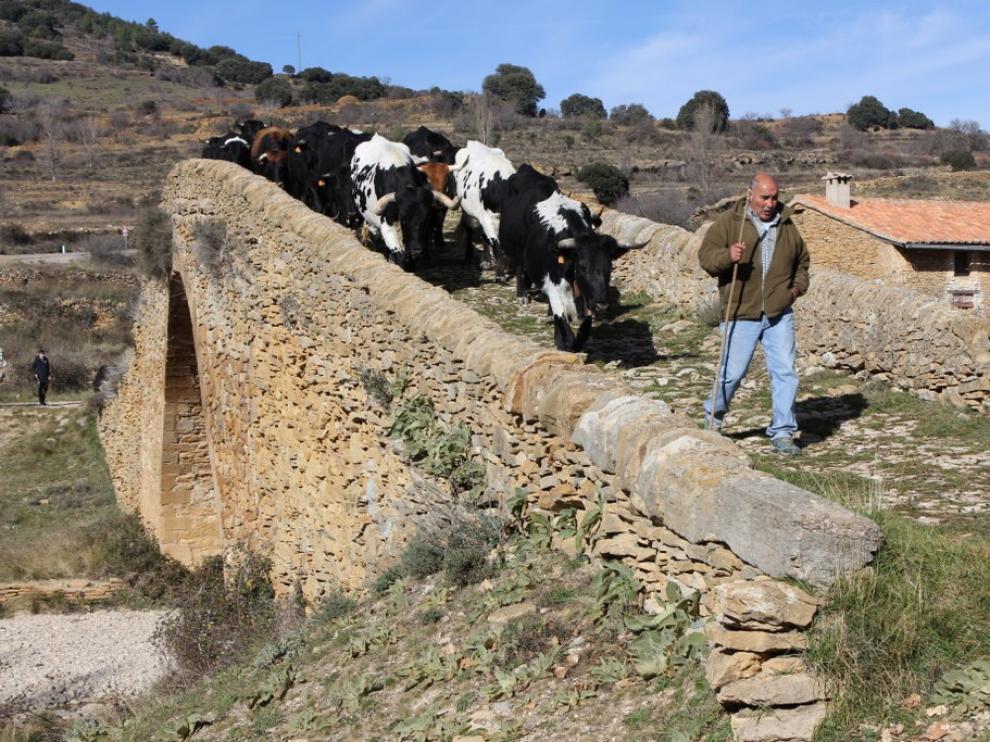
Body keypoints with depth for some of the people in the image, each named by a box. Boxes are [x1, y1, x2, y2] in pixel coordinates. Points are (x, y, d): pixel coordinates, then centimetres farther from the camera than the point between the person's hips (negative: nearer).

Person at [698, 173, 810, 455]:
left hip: (779, 315, 3)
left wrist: (798, 285, 9)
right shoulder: (728, 222, -1)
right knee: (732, 371, 1)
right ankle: (713, 416, 28)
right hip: (742, 314, -3)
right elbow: (706, 255, -9)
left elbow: (802, 261, 26)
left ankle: (782, 432, 6)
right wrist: (727, 255, -29)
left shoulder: (787, 226, 12)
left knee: (785, 371, -3)